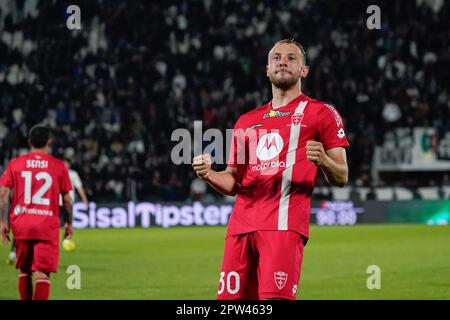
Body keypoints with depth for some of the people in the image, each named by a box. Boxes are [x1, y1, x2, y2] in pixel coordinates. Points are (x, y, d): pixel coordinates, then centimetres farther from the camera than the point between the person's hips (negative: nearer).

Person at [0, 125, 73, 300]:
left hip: (21, 222, 2)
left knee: (24, 270, 18)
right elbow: (67, 199, 4)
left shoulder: (15, 163, 5)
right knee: (42, 273, -6)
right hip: (48, 226, -2)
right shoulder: (59, 166, 2)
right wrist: (69, 223, 16)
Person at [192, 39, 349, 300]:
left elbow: (341, 178, 4)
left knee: (276, 298, -20)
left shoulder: (320, 114, 9)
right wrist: (209, 175, 4)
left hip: (284, 224, -5)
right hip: (242, 224, 6)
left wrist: (323, 161, -18)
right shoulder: (247, 121, 24)